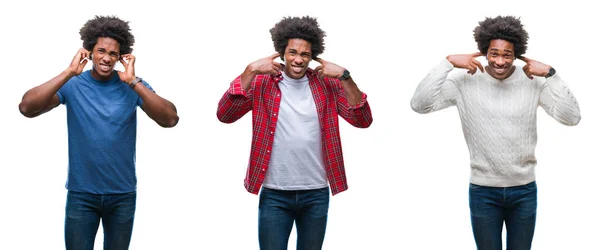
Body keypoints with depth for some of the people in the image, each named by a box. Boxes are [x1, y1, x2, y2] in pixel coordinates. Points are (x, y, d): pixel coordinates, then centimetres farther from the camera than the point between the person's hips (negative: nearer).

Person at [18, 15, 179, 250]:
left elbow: (170, 119, -19)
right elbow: (27, 108, -20)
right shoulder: (73, 84, -6)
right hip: (81, 194, -1)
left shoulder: (133, 86, -5)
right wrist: (69, 72, -23)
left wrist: (133, 81, -24)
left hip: (123, 195, 1)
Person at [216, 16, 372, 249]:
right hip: (274, 194, -2)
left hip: (316, 194, 2)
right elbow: (225, 114, -14)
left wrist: (345, 76, -15)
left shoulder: (327, 84, 2)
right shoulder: (262, 83, -2)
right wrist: (251, 70, -19)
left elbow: (363, 120, -5)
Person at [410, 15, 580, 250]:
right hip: (483, 191, -1)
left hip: (524, 190, 1)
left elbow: (571, 117, -13)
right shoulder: (465, 81, -9)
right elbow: (420, 104, -18)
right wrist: (447, 63, -21)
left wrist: (550, 74, -20)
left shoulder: (534, 81, -7)